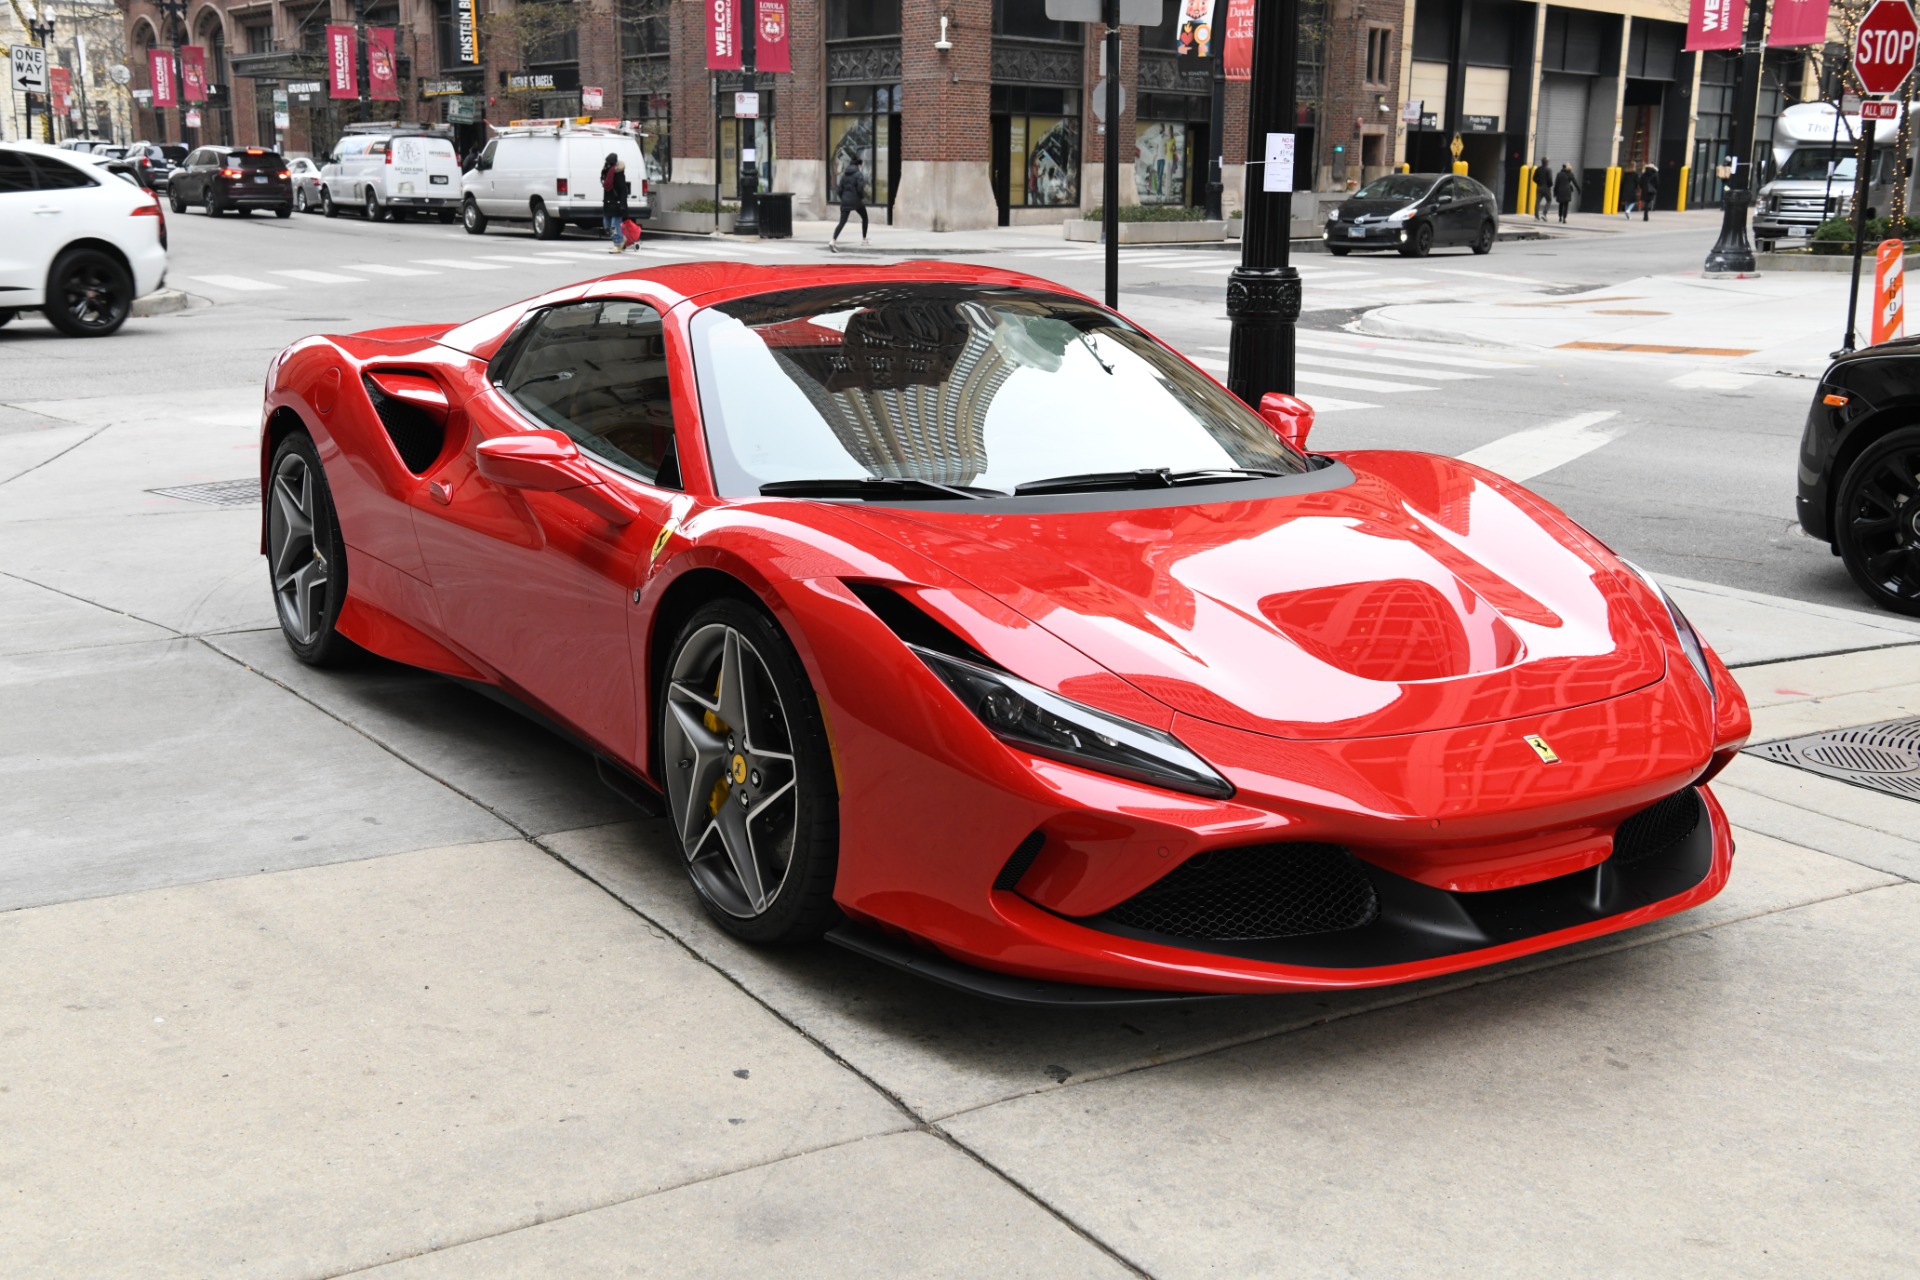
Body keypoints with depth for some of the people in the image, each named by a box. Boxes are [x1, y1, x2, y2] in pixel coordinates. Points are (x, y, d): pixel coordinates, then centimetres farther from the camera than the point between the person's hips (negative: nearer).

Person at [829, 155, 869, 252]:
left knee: (842, 222, -2)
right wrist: (862, 197, 0)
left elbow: (840, 189, 8)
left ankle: (833, 241, -22)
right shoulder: (859, 175, -8)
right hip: (856, 201, -4)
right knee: (864, 218, 22)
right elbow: (860, 189, -17)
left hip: (845, 201, 4)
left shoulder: (844, 175, 8)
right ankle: (864, 240, 26)